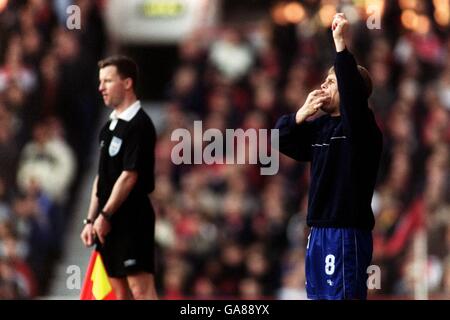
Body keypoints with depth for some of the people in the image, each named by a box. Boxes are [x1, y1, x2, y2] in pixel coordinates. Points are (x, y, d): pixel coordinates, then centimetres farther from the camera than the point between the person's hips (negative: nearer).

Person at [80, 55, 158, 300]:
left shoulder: (139, 125, -11)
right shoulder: (109, 127, 17)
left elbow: (129, 175, -16)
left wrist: (105, 215, -15)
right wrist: (91, 220, 14)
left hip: (132, 219, -9)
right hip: (108, 223, 9)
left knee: (141, 288, -14)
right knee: (120, 291, 8)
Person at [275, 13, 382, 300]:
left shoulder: (360, 125, -9)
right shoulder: (320, 127, 14)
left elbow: (353, 92, -27)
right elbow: (282, 140, 16)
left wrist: (340, 42, -28)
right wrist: (303, 113, -1)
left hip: (348, 232, -8)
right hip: (320, 230, 8)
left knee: (343, 295, -10)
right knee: (318, 294, 11)